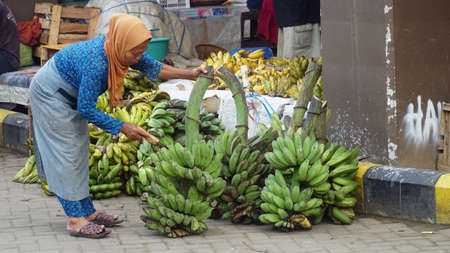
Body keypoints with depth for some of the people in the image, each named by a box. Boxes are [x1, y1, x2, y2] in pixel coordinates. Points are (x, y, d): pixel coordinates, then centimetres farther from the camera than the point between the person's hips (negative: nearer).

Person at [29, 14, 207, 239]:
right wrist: (122, 127, -25)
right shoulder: (96, 64, -37)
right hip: (50, 95, -9)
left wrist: (189, 74, -4)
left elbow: (153, 67, 2)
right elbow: (86, 109, -29)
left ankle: (87, 212, 14)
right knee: (65, 154, -10)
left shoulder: (121, 48, -13)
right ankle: (75, 220, -10)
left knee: (78, 154, 10)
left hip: (69, 97, 9)